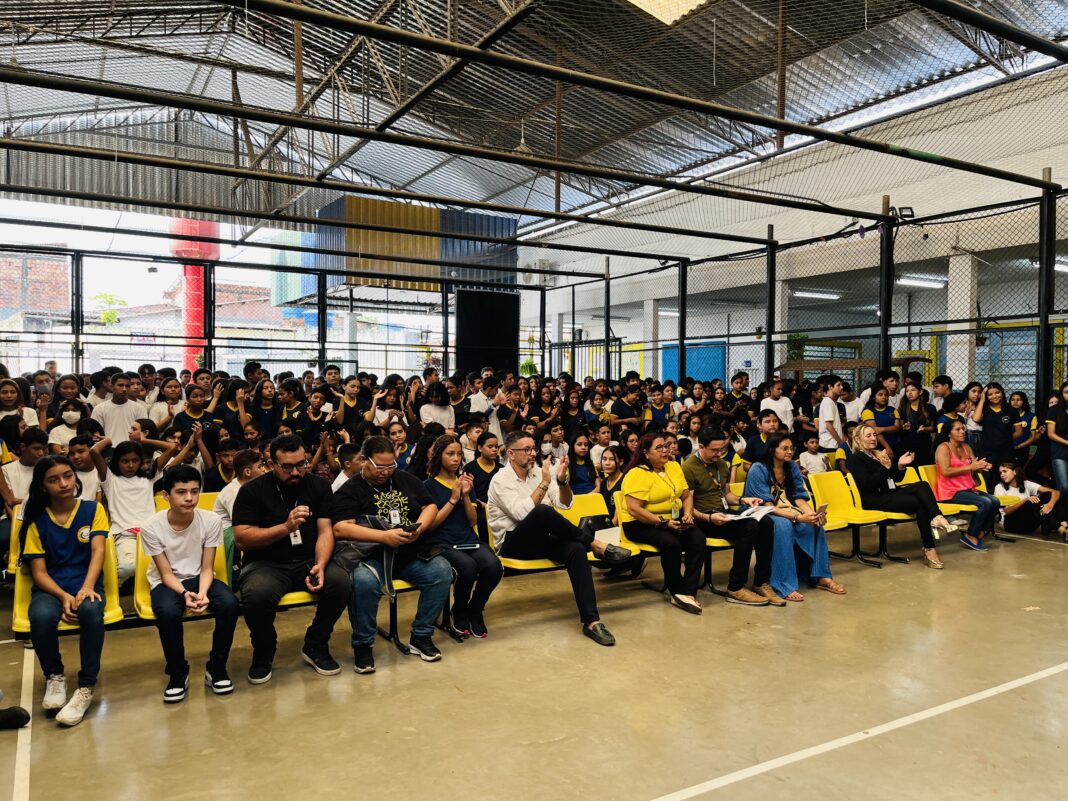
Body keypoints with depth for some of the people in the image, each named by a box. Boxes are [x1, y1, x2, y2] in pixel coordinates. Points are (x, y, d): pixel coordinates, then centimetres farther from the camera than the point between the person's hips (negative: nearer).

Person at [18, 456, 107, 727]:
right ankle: (54, 676, -3)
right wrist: (64, 597, -18)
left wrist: (86, 588, -24)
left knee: (90, 610, -36)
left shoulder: (93, 509, 4)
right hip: (50, 588, 1)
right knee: (42, 616, -34)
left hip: (86, 584, -1)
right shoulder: (37, 520, 5)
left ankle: (86, 687, -20)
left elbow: (97, 551, -6)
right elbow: (39, 572, 0)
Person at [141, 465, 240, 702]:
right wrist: (185, 594, -31)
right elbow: (166, 573, -13)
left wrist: (202, 593, -29)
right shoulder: (152, 527, -19)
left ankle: (216, 668, -7)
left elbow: (207, 567, -9)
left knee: (229, 603, -29)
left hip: (199, 578, 1)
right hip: (166, 582, -1)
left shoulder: (211, 521, -17)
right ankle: (178, 673, -9)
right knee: (167, 612, -35)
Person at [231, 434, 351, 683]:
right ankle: (263, 652, 0)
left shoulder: (319, 486, 7)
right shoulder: (252, 491, 0)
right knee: (257, 595, -35)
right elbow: (241, 539, -9)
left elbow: (325, 531, -2)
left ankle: (315, 646, 0)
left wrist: (320, 565, -21)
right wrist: (286, 527, -19)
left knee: (340, 582, -28)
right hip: (267, 564, -2)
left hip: (309, 560, 2)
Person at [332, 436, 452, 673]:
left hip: (412, 554, 4)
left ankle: (421, 637, -4)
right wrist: (384, 536, -21)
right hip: (370, 555, -4)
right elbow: (340, 528, -12)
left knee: (442, 571, -21)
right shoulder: (350, 489, 0)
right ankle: (363, 645, -12)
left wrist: (419, 528, -8)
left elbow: (430, 507, 15)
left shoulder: (406, 480, 15)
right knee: (364, 582, -36)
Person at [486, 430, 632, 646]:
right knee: (543, 511, -36)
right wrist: (544, 482, -21)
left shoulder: (538, 472, 11)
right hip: (513, 543, -5)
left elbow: (565, 504, 6)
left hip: (540, 540, 5)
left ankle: (591, 621, -32)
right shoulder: (501, 480, -7)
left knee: (576, 549, -28)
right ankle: (596, 544, -18)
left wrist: (562, 480, -12)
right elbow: (522, 513, -22)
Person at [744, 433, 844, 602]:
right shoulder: (758, 470, -16)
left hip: (787, 512, 6)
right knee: (783, 525, -37)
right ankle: (785, 586, -34)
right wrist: (798, 517, -33)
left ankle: (821, 577, -8)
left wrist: (812, 513, -23)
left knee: (815, 525, -20)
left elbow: (799, 498, 0)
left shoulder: (792, 467, 4)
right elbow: (767, 506, -22)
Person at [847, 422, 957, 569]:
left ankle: (937, 518, -35)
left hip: (891, 493, 7)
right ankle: (929, 549, -26)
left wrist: (900, 465, 2)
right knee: (919, 503, -26)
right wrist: (885, 467, -19)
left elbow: (897, 479, 22)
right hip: (874, 499, -7)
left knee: (923, 485, -22)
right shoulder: (856, 458, -1)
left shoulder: (880, 454, 24)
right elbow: (868, 484, -13)